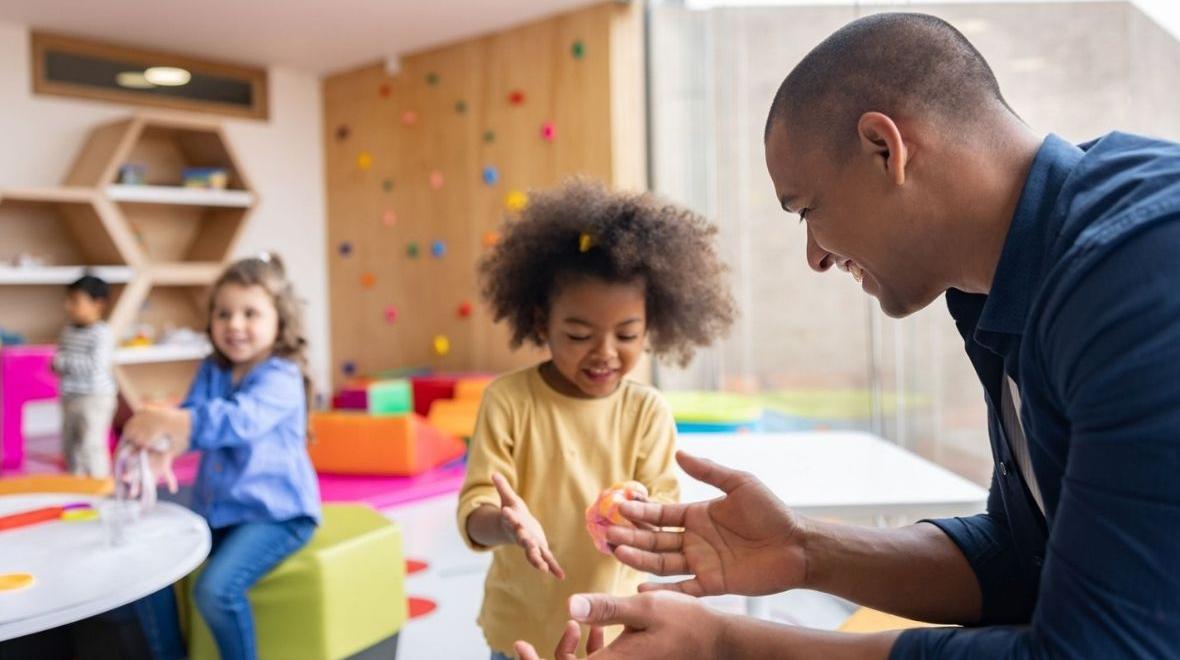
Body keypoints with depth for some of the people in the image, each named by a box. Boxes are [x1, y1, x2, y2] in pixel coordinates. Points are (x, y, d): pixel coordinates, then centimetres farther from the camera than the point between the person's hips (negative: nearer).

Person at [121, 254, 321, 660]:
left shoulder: (280, 378, -17)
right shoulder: (212, 370, 6)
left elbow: (239, 420, -35)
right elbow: (191, 417, -8)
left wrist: (172, 420, -47)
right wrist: (163, 442, -31)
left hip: (275, 512, -8)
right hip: (215, 506, 8)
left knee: (216, 588, -25)